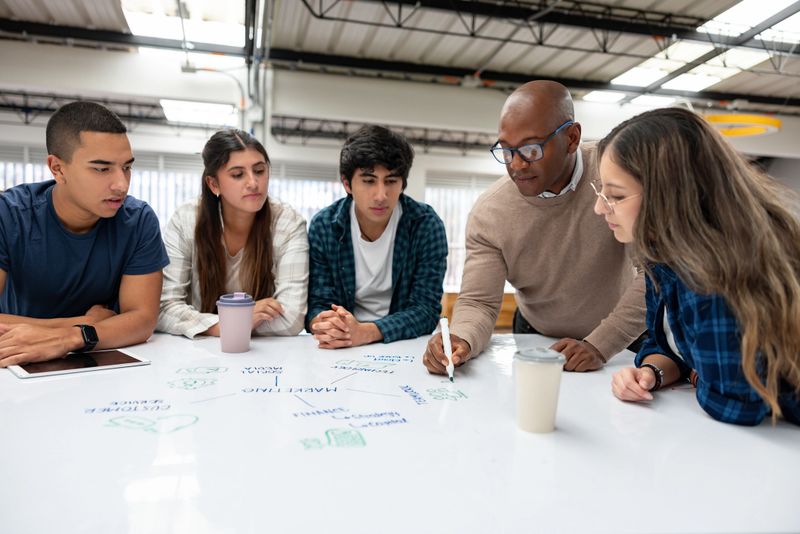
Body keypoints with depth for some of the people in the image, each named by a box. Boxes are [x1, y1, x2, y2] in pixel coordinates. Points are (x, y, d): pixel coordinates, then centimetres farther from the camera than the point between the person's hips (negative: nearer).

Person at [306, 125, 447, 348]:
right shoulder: (323, 226, -5)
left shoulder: (427, 225, -10)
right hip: (342, 349, 2)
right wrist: (325, 326, -26)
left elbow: (426, 309, -12)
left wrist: (364, 332, -28)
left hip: (405, 345, -1)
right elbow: (317, 304, -3)